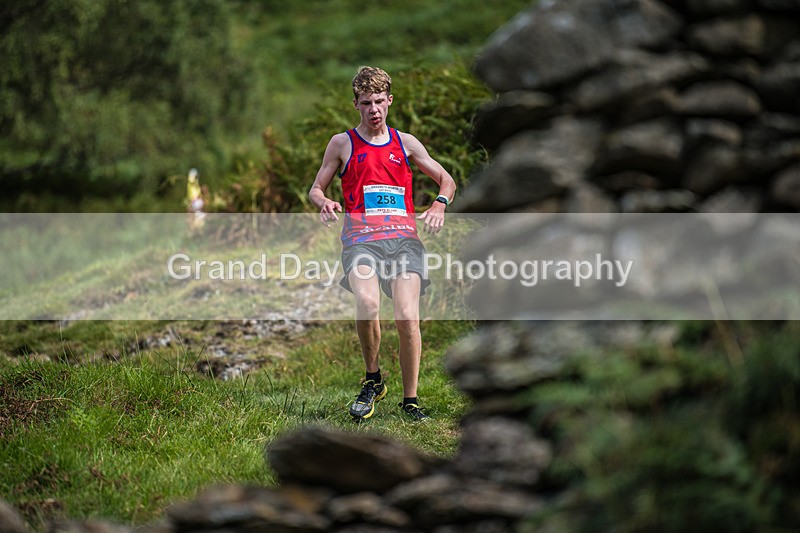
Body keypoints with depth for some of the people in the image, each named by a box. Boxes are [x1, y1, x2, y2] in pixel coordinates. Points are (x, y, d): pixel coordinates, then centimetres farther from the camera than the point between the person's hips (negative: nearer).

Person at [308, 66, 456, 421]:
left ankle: (410, 400, -5)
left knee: (408, 316, -19)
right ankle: (373, 381, -7)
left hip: (403, 237, 1)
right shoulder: (342, 143, 13)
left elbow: (447, 181, 23)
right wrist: (324, 203, -6)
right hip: (361, 239, -1)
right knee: (367, 303, -30)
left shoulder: (405, 143, 17)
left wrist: (439, 204, 1)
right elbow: (316, 189, 18)